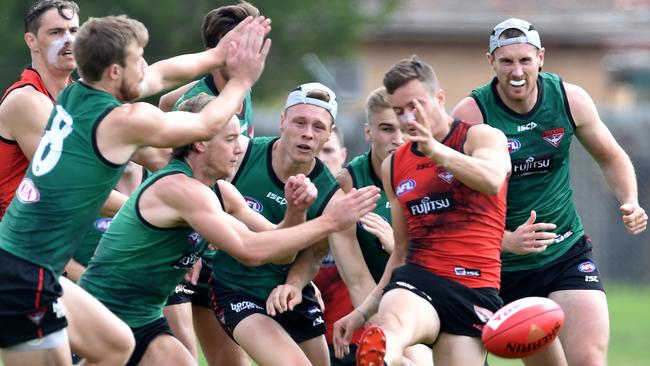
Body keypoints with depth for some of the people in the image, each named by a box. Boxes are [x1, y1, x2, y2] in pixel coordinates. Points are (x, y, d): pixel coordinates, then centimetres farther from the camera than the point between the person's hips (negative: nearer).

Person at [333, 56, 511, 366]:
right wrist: (363, 311, 23)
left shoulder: (482, 137, 4)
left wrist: (435, 149, -29)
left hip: (474, 289, -3)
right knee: (389, 331, -34)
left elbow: (493, 181, -21)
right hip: (417, 279, 3)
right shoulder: (394, 167, 20)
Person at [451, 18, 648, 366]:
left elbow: (610, 157, 13)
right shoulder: (471, 114, -15)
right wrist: (507, 241, -30)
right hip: (502, 265, -1)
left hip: (567, 255, 1)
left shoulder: (570, 99, -5)